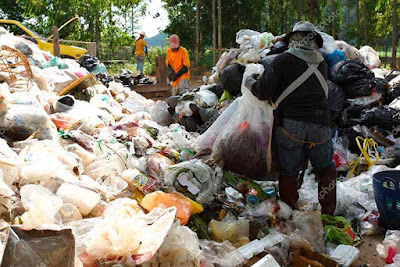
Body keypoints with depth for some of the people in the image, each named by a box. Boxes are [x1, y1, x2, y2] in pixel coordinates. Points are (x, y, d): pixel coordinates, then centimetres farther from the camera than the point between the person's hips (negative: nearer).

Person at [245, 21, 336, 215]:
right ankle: (328, 213, 22)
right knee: (326, 169, 19)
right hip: (320, 123, 3)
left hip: (290, 125, -2)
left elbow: (264, 92, -11)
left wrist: (251, 83, 11)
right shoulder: (321, 64, 9)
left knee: (289, 172, 10)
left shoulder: (282, 60, -5)